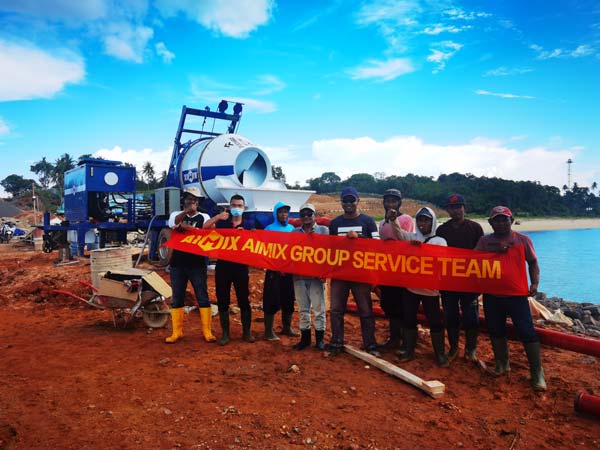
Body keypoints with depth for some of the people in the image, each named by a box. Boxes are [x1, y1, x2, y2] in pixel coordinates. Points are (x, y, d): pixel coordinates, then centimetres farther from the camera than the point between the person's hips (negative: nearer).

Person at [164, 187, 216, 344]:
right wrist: (186, 211, -32)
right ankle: (177, 332, 17)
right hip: (177, 263, 2)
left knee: (203, 297, 0)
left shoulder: (204, 217, 6)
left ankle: (207, 331, 8)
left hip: (197, 263, -1)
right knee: (177, 298, 7)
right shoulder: (176, 215, 8)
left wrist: (185, 227, -13)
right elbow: (175, 223, -16)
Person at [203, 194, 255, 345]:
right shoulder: (222, 222, 7)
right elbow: (205, 227, -7)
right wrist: (217, 217, -22)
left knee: (244, 300, 3)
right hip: (222, 266, 1)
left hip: (241, 267, -1)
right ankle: (225, 333, 17)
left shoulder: (249, 225, 5)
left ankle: (246, 332, 16)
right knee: (223, 301, 6)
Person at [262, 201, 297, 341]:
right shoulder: (269, 229, -4)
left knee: (288, 299, 12)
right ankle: (268, 331, 7)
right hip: (274, 270, -5)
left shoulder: (292, 228, 9)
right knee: (272, 300, -2)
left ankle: (286, 327, 27)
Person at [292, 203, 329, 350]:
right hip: (299, 275, 3)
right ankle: (305, 337, 20)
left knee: (318, 307, 1)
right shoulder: (295, 232, 13)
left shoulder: (323, 230, 3)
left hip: (317, 275, -3)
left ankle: (319, 338, 14)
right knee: (303, 308, 10)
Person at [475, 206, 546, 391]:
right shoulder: (485, 240, 6)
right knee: (496, 330, 12)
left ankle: (537, 372, 5)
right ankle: (502, 364, 30)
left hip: (516, 294, -2)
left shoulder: (523, 240, 4)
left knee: (527, 332, -5)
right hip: (491, 295, 2)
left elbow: (533, 263, 6)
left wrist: (535, 283, -9)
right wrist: (495, 249, -22)